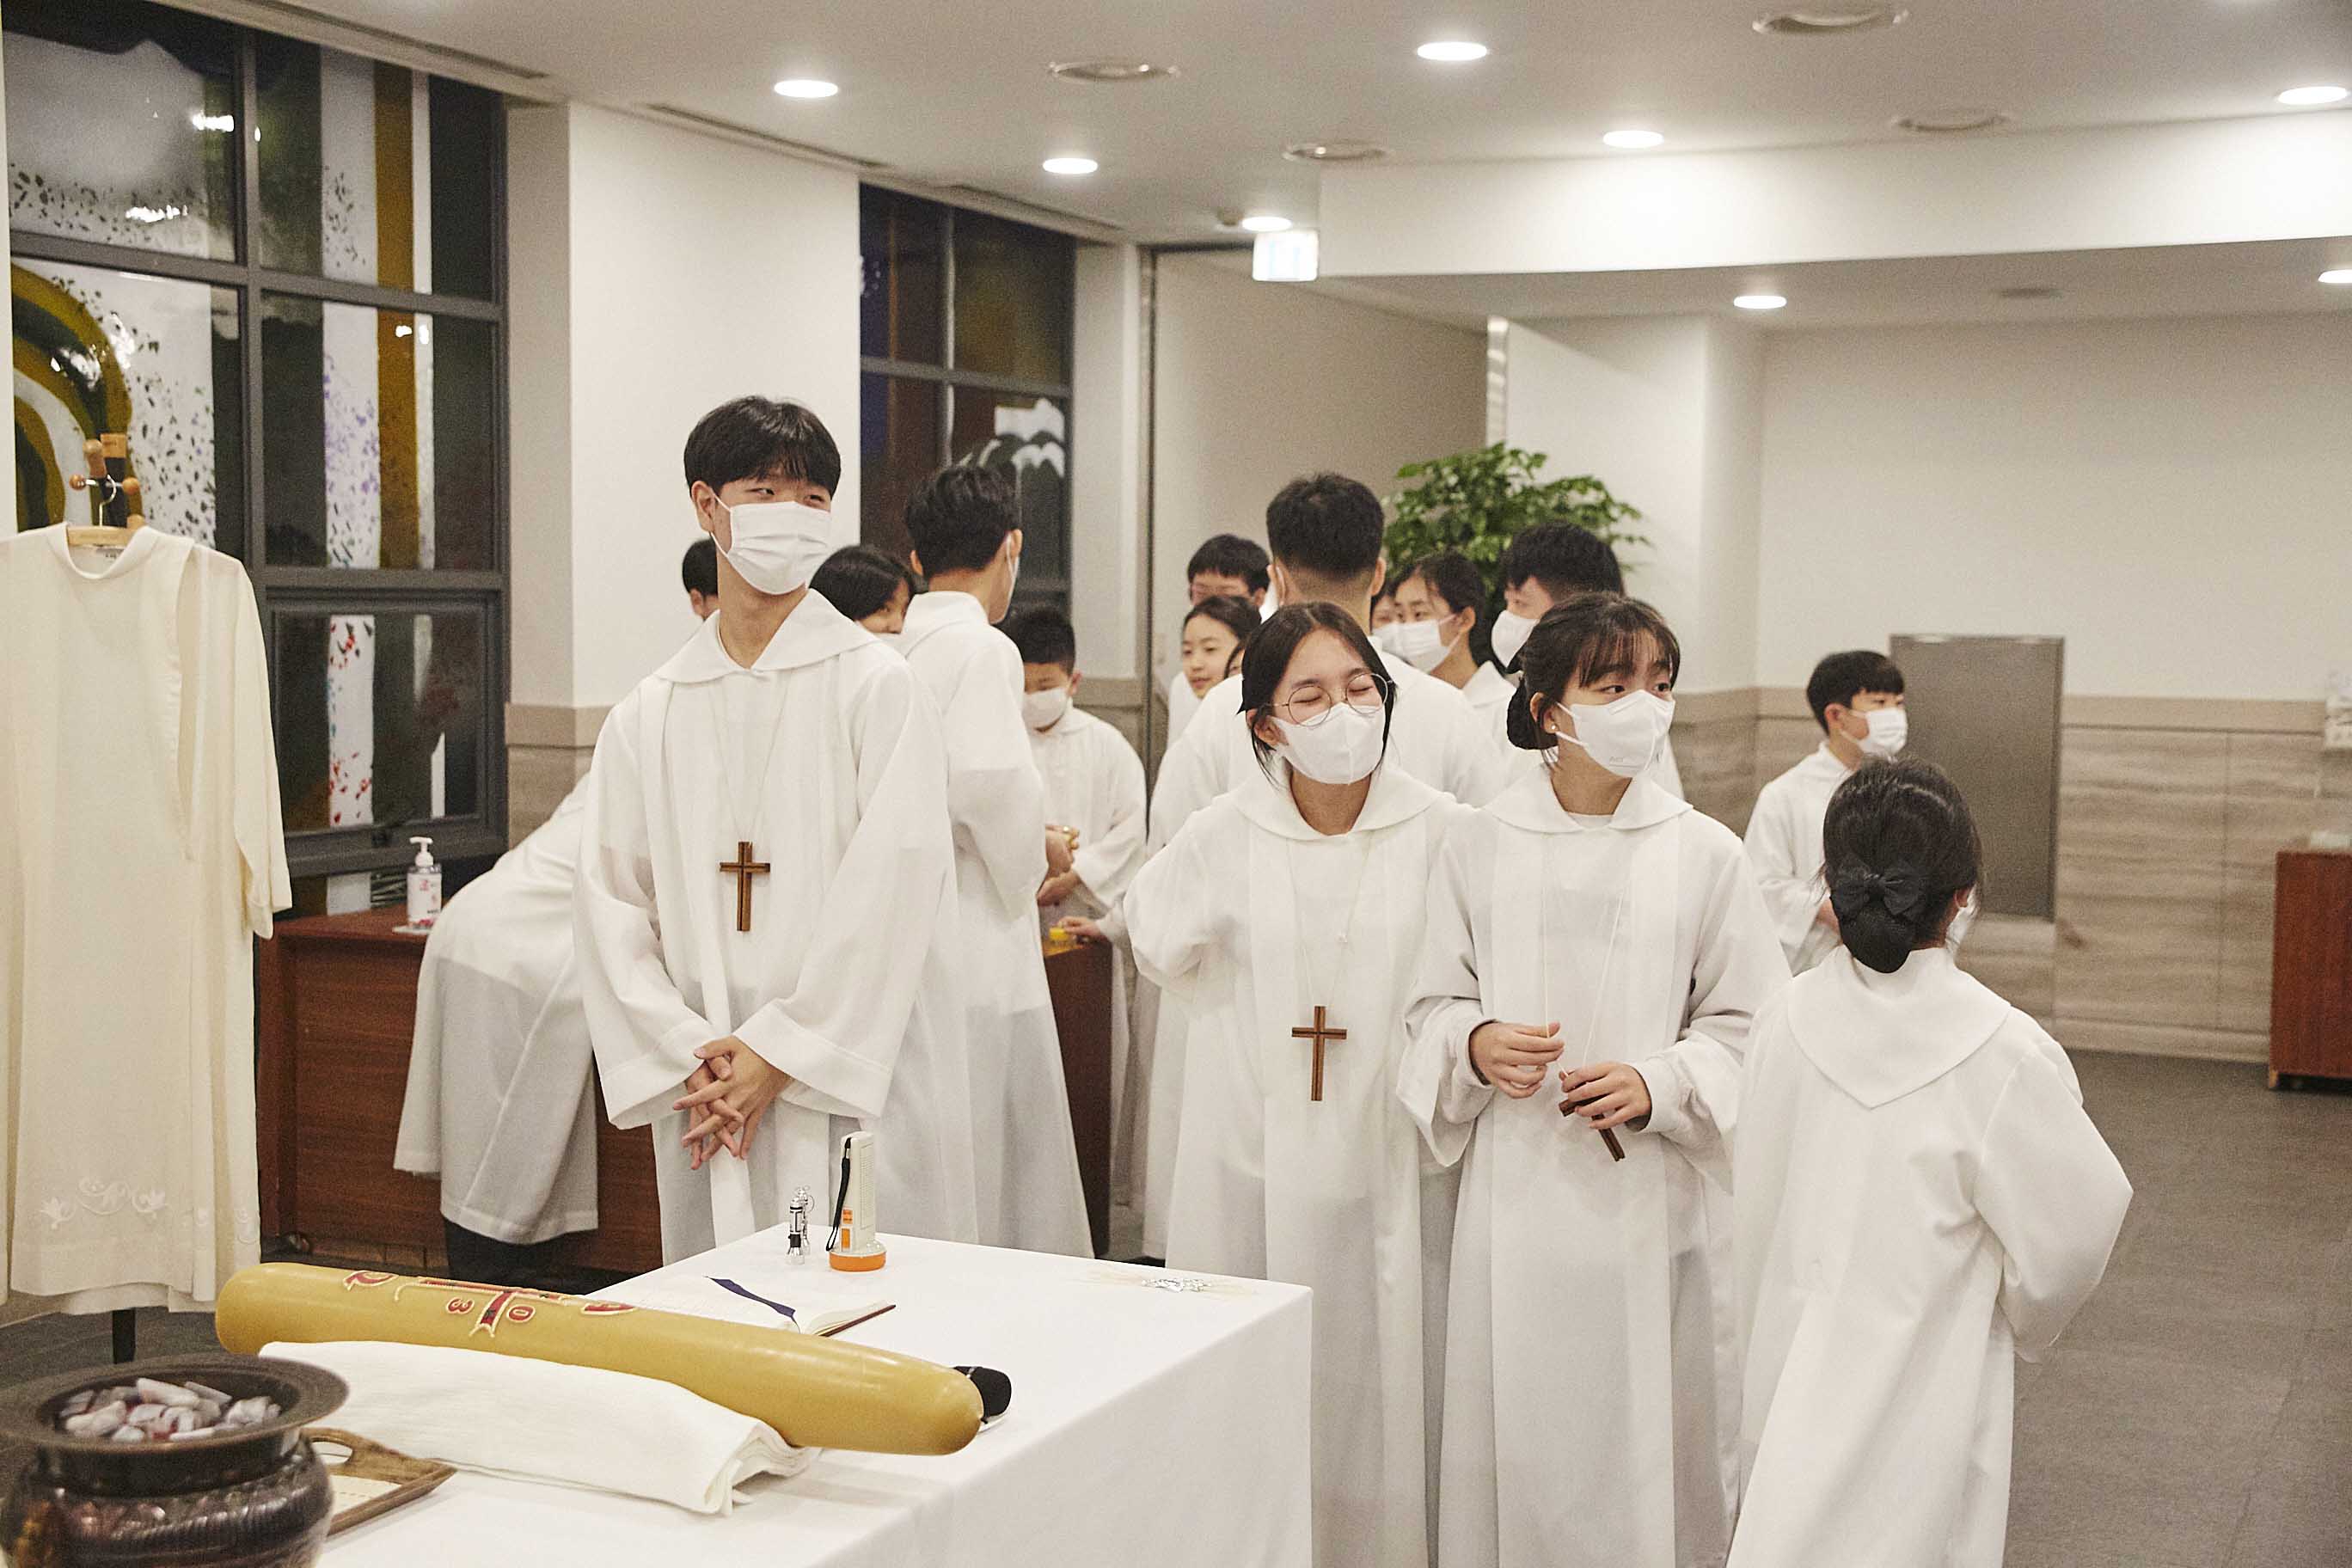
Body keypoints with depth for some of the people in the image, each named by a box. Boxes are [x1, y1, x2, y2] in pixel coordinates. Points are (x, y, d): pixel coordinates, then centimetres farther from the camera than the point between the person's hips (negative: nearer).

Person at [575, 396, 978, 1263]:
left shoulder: (876, 686, -3)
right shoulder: (649, 714, 9)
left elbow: (890, 893, -10)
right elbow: (610, 901, 6)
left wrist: (779, 1052, -11)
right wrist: (690, 1058, -7)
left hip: (854, 1082, -4)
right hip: (707, 1099, 4)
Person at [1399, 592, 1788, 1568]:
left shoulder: (1705, 855, -1)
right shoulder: (1479, 849, 2)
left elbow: (1749, 1025, 2)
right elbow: (1433, 1008, 9)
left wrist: (1660, 1084, -14)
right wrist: (1476, 1045, -12)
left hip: (1653, 1198, -1)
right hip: (1519, 1194, 1)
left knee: (1650, 1435, 4)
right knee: (1517, 1437, 6)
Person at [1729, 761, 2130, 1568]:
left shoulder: (1785, 1022, -8)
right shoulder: (2002, 1054, -20)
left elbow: (1755, 1201, 3)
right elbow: (2073, 1231, -9)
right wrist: (2020, 1321, 12)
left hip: (1792, 1366, 4)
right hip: (1920, 1379, -4)